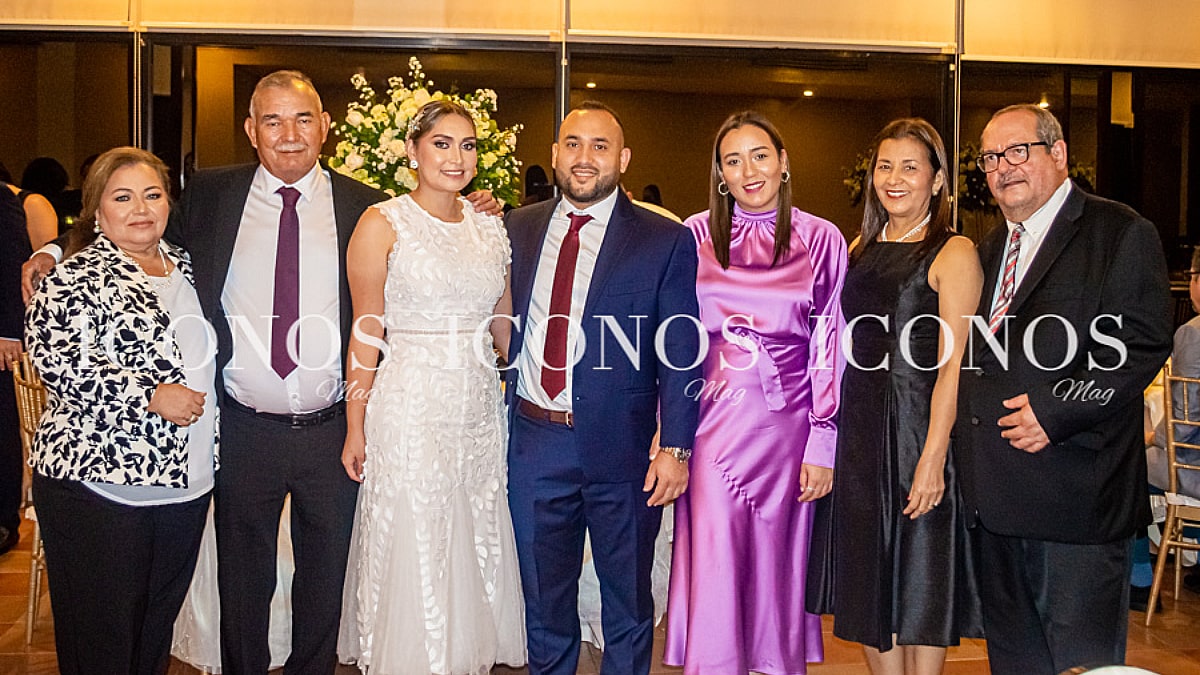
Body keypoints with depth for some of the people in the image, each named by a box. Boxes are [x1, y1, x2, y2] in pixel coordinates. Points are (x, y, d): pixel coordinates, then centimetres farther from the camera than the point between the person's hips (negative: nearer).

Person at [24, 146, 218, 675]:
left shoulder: (183, 267, 14)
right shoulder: (75, 278, -6)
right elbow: (55, 357, -19)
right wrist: (149, 397, -21)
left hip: (185, 483, 6)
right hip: (98, 481, -6)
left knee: (159, 625, 16)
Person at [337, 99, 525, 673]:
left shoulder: (489, 228, 10)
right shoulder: (382, 224, -3)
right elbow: (367, 333, -5)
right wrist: (356, 427, -7)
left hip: (480, 411, 5)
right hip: (409, 412, -5)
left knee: (474, 556, 13)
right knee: (411, 561, 3)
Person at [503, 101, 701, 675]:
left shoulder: (665, 242, -4)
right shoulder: (517, 229, 6)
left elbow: (682, 355, -7)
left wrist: (675, 447, -12)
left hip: (622, 451, -3)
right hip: (534, 442, 3)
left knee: (628, 601, 14)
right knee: (543, 600, 18)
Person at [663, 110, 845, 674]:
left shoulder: (821, 240, 1)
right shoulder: (695, 235, 3)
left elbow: (830, 348, 0)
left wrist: (824, 444, -4)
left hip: (787, 424, 0)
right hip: (713, 422, 0)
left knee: (779, 566, 10)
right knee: (713, 569, 2)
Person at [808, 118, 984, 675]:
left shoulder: (954, 253, -6)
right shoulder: (861, 248, 12)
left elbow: (953, 365, -13)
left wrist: (933, 458, -20)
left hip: (919, 426, -6)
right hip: (858, 430, 6)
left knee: (920, 579, 4)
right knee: (869, 581, 12)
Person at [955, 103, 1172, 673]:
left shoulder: (1121, 233, -4)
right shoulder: (991, 248, 19)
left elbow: (1145, 345, -12)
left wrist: (1058, 408, -20)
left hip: (1077, 492, -7)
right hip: (996, 496, 7)